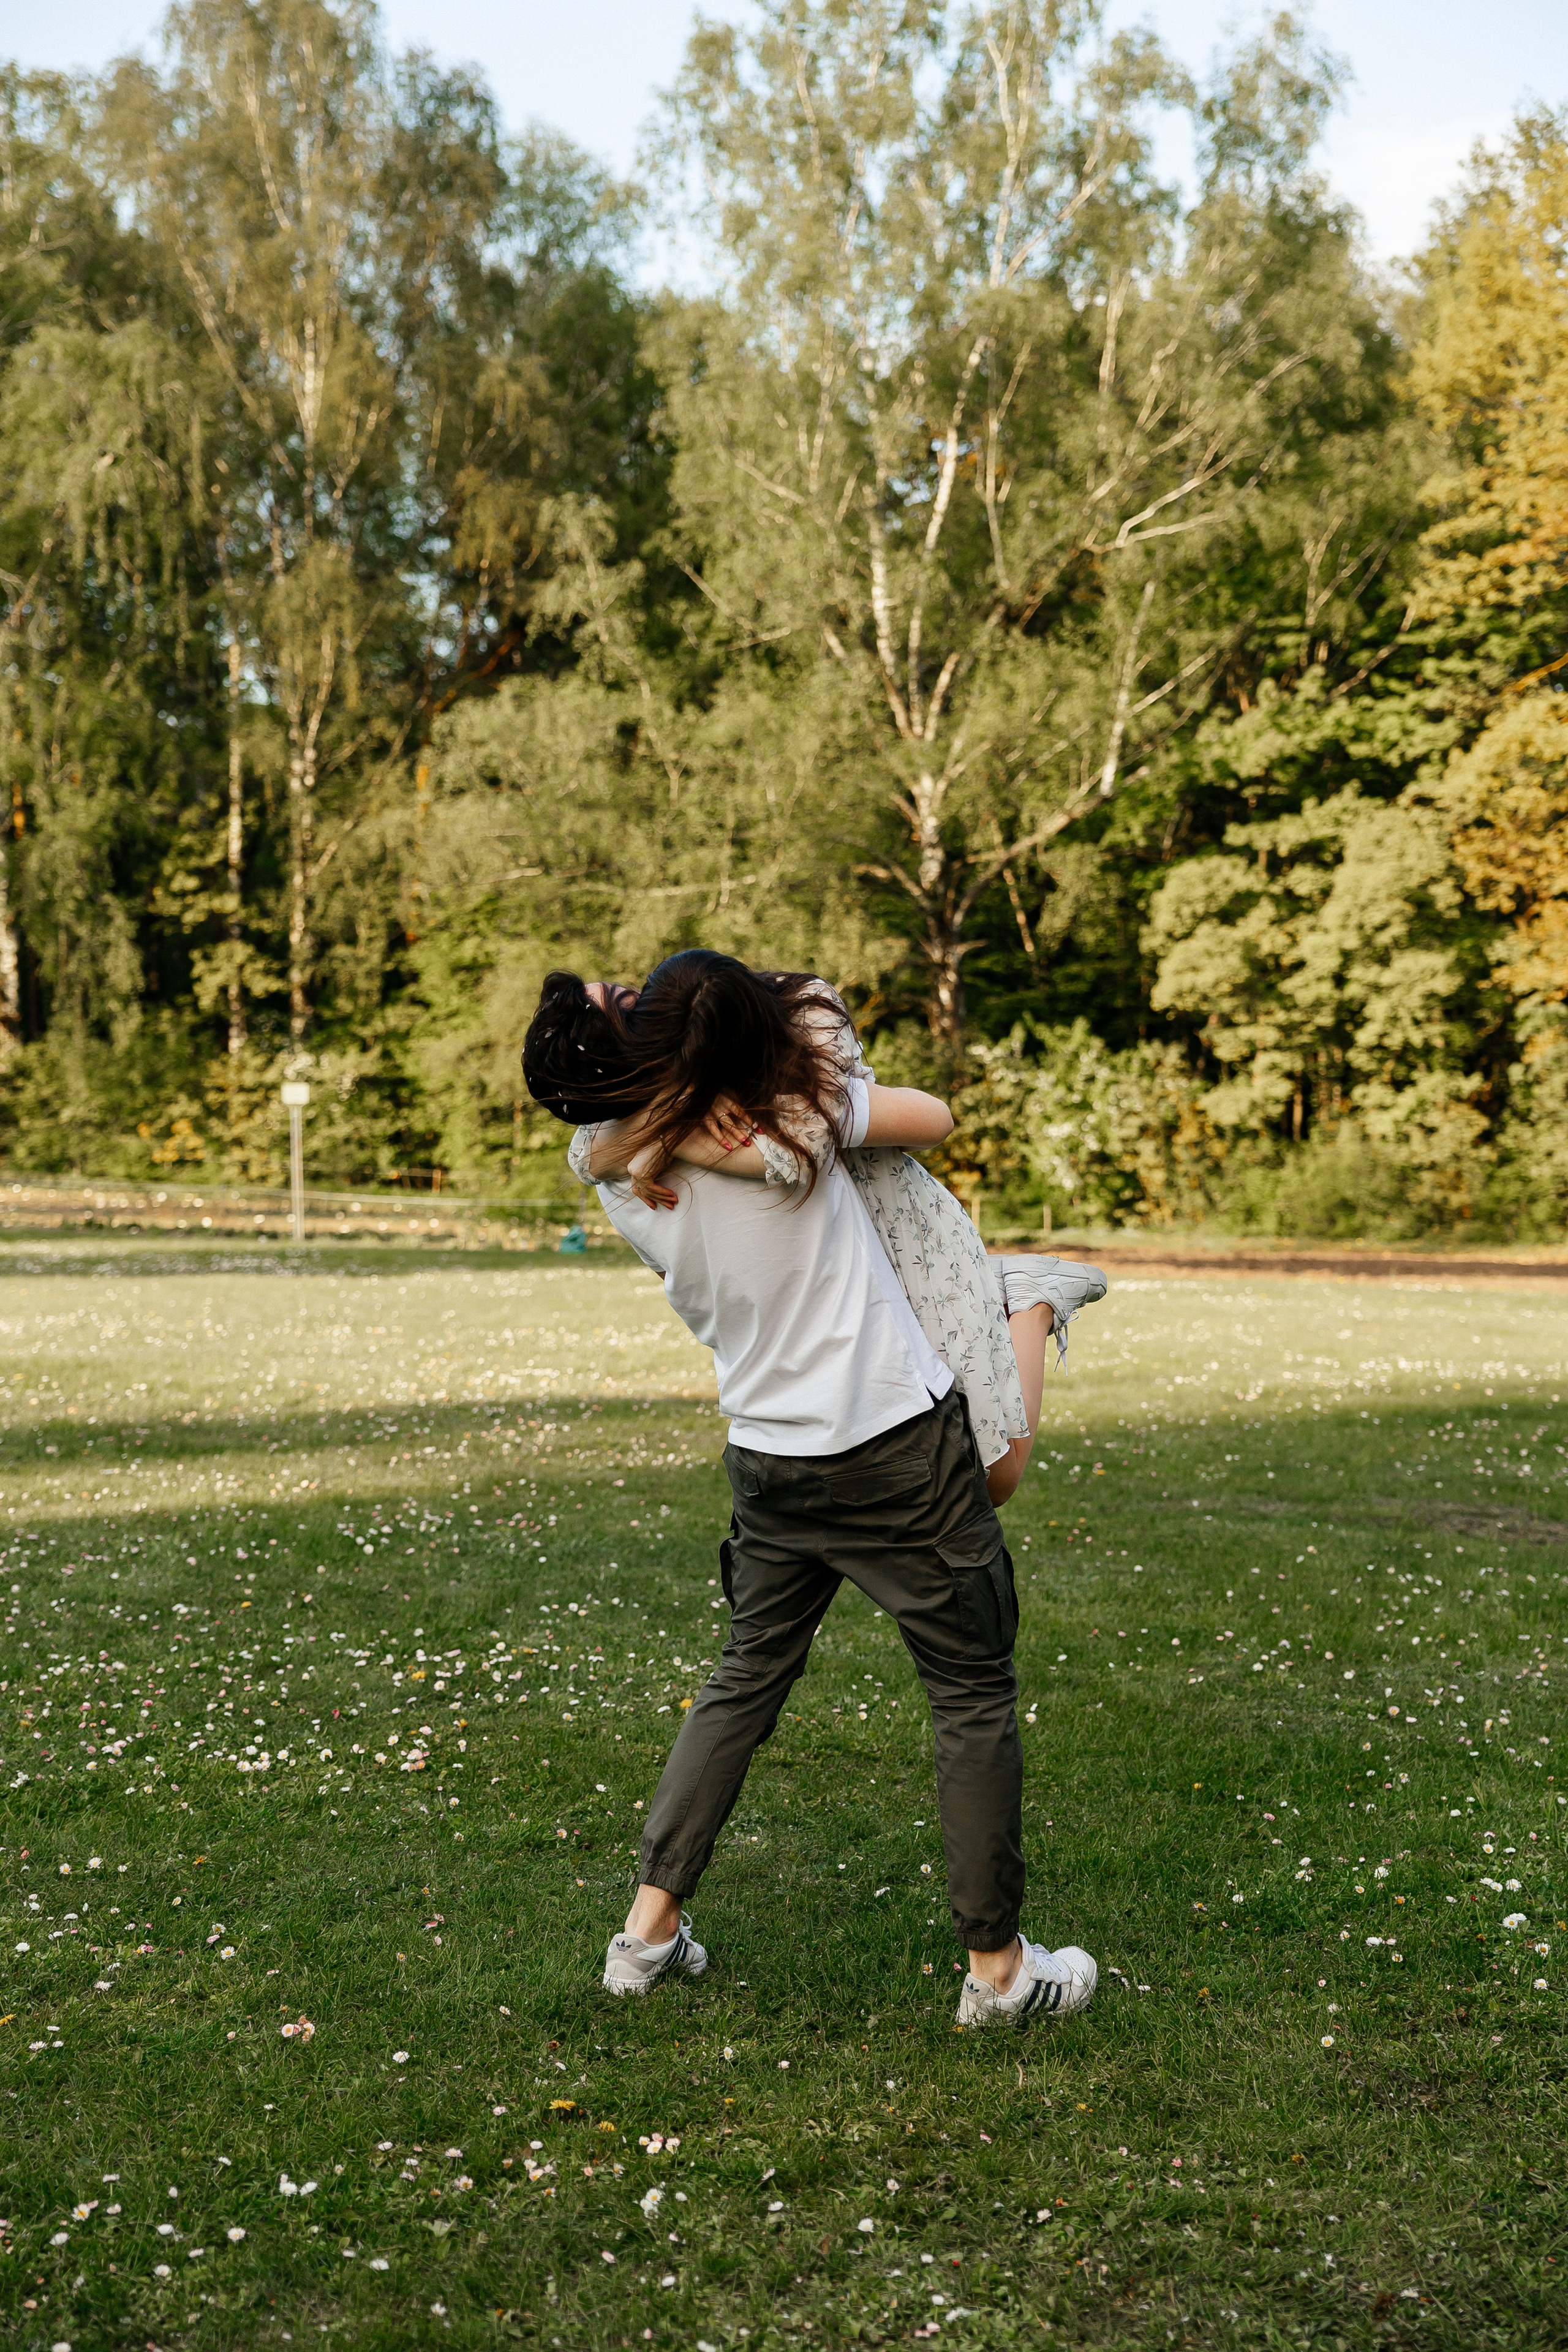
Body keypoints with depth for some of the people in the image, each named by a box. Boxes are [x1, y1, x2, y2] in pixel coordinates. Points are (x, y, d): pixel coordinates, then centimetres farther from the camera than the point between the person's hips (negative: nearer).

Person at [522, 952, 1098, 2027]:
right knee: (976, 1695, 8)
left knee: (747, 1676, 22)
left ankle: (650, 1926, 24)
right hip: (902, 1447, -5)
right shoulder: (794, 1117, -18)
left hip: (770, 1458, 5)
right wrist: (838, 1090, 14)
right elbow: (933, 1118, -2)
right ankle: (998, 1966, 18)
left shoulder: (618, 1175, -4)